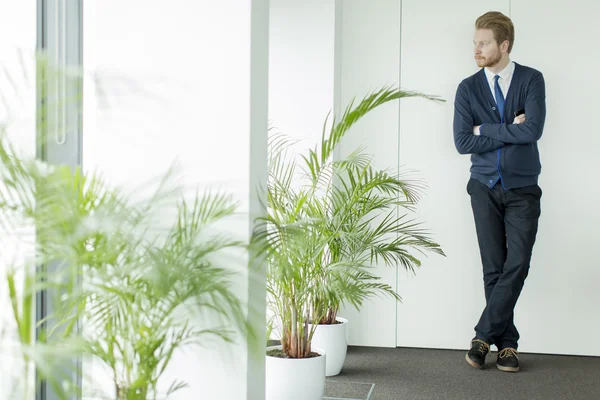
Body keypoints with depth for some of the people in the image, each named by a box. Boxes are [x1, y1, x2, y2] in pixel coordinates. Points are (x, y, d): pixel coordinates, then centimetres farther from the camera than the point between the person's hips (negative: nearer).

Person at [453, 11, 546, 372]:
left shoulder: (531, 80, -2)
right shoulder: (468, 89, 2)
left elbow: (533, 129, -17)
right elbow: (463, 142, -7)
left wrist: (487, 131, -10)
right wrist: (509, 131, -10)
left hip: (523, 189, -1)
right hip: (486, 188, 1)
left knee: (517, 265, -10)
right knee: (494, 268, 2)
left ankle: (484, 335, 0)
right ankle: (507, 342, 11)